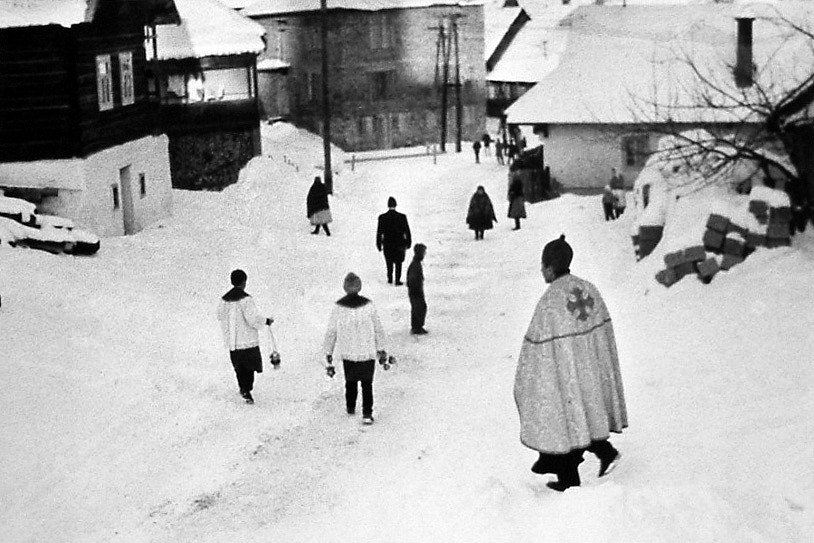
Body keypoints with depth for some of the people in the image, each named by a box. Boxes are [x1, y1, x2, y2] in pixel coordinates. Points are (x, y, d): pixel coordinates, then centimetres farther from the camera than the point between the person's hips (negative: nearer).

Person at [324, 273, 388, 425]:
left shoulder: (338, 307, -11)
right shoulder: (368, 305, -13)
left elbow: (331, 332, -5)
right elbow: (378, 329, -4)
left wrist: (328, 353, 6)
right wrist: (381, 350, 8)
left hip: (348, 353, 1)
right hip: (367, 352, -1)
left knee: (350, 382, 23)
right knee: (367, 384, 11)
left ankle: (350, 407, 37)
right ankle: (367, 413, 4)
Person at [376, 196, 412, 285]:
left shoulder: (382, 217, -9)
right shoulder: (402, 217, -11)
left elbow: (379, 232, -5)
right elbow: (407, 231, -5)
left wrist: (379, 245, 3)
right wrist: (408, 242, 6)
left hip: (387, 245, 1)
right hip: (399, 244, -1)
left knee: (389, 262, 19)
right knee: (398, 263, 10)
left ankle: (390, 279, 24)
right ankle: (397, 280, 7)